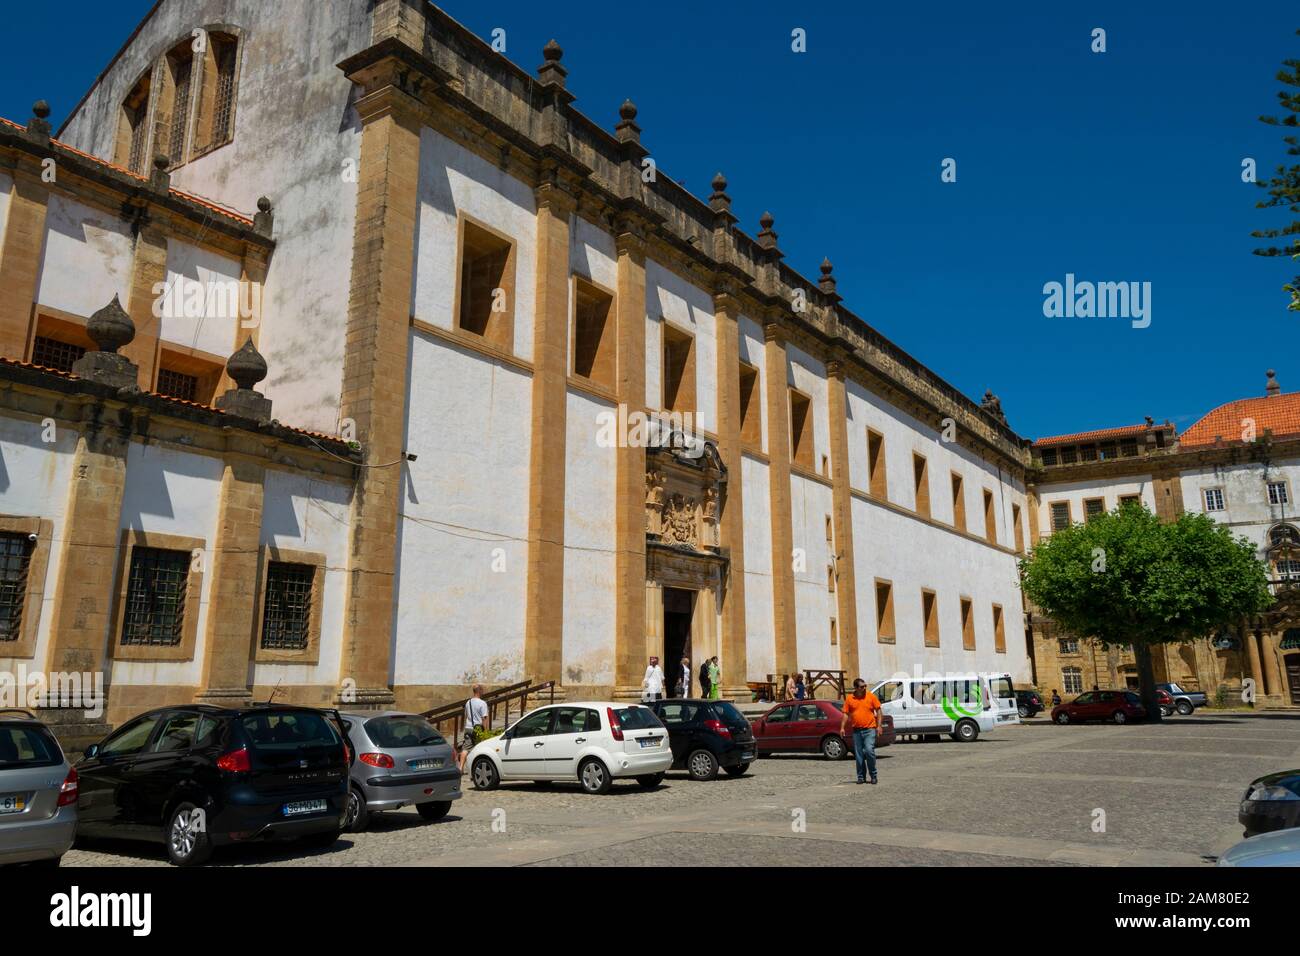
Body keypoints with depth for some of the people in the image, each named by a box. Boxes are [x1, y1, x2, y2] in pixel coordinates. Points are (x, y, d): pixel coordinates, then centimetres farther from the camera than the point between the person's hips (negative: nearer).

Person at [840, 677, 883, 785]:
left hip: (869, 729, -2)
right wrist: (842, 727, -1)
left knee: (869, 750, -14)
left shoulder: (871, 696, 0)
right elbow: (846, 714, 6)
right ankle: (861, 776, 16)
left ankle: (873, 775, 2)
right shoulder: (849, 699, 4)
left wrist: (878, 725, -3)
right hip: (856, 730, 2)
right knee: (858, 754, 5)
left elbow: (878, 710, 4)